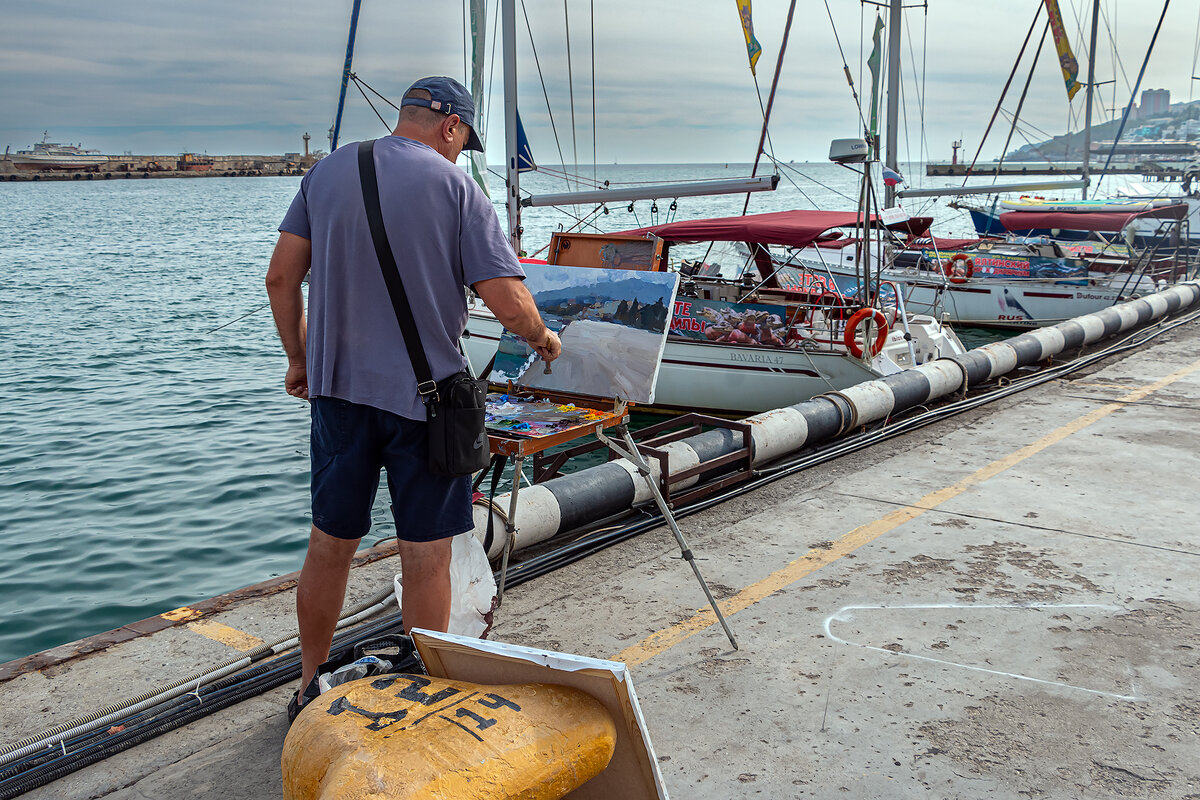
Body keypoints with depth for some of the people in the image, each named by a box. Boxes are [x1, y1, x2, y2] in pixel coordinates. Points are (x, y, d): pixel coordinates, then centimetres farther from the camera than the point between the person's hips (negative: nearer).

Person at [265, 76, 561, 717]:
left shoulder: (328, 171, 5)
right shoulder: (457, 188, -8)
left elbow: (281, 277, 4)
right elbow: (510, 305, -13)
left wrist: (299, 358, 17)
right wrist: (543, 338, 8)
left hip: (337, 386, 4)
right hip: (425, 396, -4)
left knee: (330, 544, 15)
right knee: (426, 554, 7)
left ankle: (310, 689, 30)